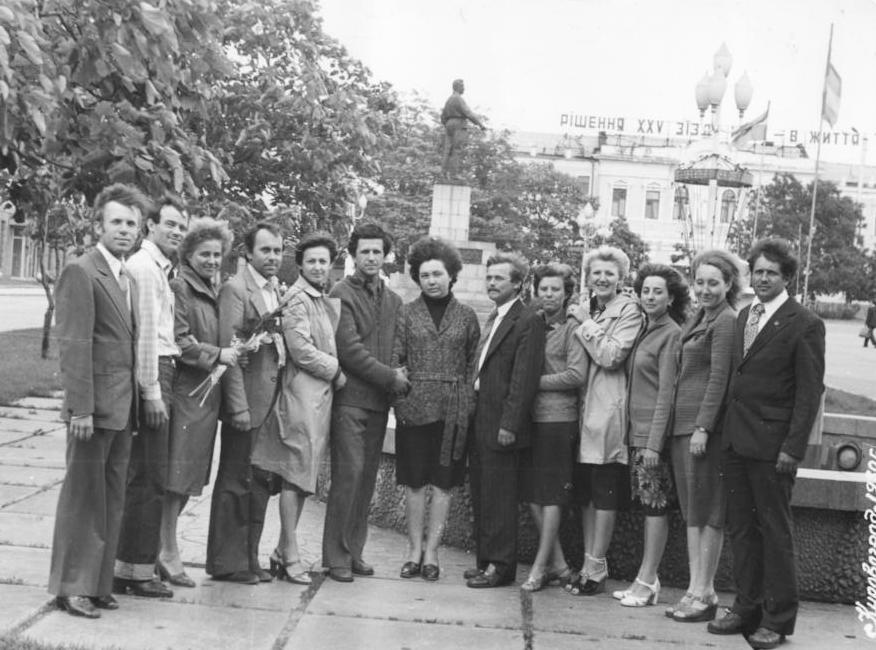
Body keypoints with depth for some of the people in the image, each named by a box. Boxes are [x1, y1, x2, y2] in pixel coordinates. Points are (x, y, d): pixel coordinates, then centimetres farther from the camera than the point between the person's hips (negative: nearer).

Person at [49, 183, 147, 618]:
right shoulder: (81, 272, -9)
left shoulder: (128, 279, 17)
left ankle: (98, 583, 21)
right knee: (83, 497, 1)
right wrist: (80, 408, -20)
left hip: (124, 407, 8)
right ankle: (72, 587, 11)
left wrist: (135, 401, 9)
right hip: (96, 405, -8)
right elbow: (74, 345, -16)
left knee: (112, 500, 12)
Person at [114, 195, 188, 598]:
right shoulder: (145, 266, -11)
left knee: (144, 477, 14)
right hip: (152, 374, -10)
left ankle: (132, 565, 21)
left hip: (159, 372, 10)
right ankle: (137, 570, 0)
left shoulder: (159, 267, 20)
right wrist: (152, 391, -17)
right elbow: (145, 332, -16)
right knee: (149, 479, -6)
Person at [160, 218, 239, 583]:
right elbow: (177, 341, -16)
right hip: (185, 391, -9)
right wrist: (217, 354, -15)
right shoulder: (179, 287, -9)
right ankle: (168, 552, 3)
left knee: (188, 478, 12)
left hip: (206, 394, 9)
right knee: (177, 476, -5)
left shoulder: (212, 292, 18)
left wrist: (238, 347, 8)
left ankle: (163, 545, 20)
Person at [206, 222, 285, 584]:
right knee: (236, 482, 1)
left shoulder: (277, 290, 14)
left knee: (261, 482, 12)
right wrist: (239, 406, -18)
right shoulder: (235, 289, -10)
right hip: (247, 399, -7)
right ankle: (225, 561, 11)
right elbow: (230, 350, -14)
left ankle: (249, 557, 22)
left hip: (272, 399, 7)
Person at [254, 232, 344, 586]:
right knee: (296, 474, -4)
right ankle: (290, 555, 1)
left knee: (303, 476, 12)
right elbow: (301, 350, -15)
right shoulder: (296, 299, -9)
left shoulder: (329, 301, 17)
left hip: (322, 395, 9)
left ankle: (283, 550, 20)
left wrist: (334, 373, 5)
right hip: (302, 394, -9)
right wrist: (336, 371, -7)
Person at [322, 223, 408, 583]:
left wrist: (397, 374, -2)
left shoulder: (393, 300, 17)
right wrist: (390, 377, -10)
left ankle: (353, 551, 14)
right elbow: (349, 349, -11)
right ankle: (336, 557, -1)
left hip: (379, 400, 6)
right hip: (349, 397, -6)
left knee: (366, 477, 7)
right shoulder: (342, 294, -4)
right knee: (348, 474, -9)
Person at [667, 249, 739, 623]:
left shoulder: (726, 322, -10)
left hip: (706, 425, -9)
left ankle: (704, 593, 3)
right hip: (682, 423, 9)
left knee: (708, 510, -3)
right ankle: (696, 588, 15)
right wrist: (685, 426, 12)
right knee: (691, 509, 10)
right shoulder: (698, 319, 17)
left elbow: (719, 378, -15)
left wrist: (703, 428, -19)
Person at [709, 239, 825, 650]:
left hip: (771, 446, -6)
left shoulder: (804, 324, -7)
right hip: (735, 441, 6)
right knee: (740, 529, 11)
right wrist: (725, 429, 7)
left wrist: (793, 447, -15)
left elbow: (810, 391, -10)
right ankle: (746, 608, 22)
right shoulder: (743, 316, 13)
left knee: (775, 531, 2)